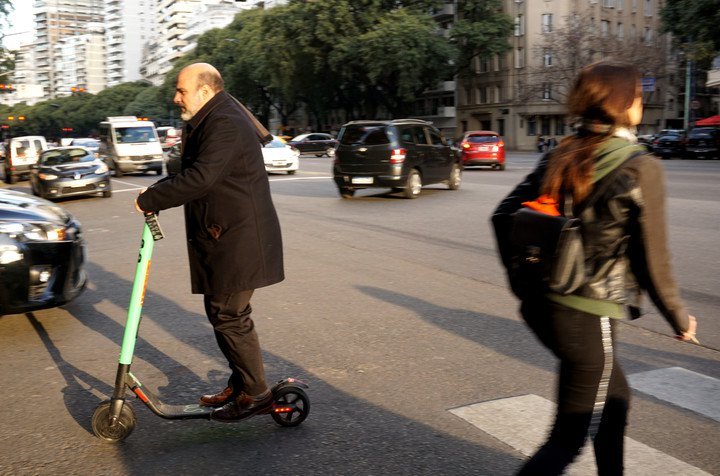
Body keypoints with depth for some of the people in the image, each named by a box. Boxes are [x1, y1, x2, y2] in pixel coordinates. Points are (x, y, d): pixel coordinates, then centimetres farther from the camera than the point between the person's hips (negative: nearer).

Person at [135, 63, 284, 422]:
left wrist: (149, 199, -19)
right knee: (222, 314, 16)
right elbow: (191, 174, 23)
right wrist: (156, 194, 6)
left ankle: (255, 394, 6)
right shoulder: (207, 122, 18)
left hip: (238, 240, -11)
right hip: (223, 239, 11)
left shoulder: (225, 124, -18)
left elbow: (200, 178, -29)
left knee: (230, 317, -6)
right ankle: (240, 384, 27)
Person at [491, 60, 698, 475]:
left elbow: (503, 215, 5)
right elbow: (652, 260, -10)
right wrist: (679, 318, 6)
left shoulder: (561, 156, 4)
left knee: (615, 396, 28)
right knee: (568, 441, 6)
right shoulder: (641, 168, -13)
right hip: (588, 318, -7)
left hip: (541, 305, 7)